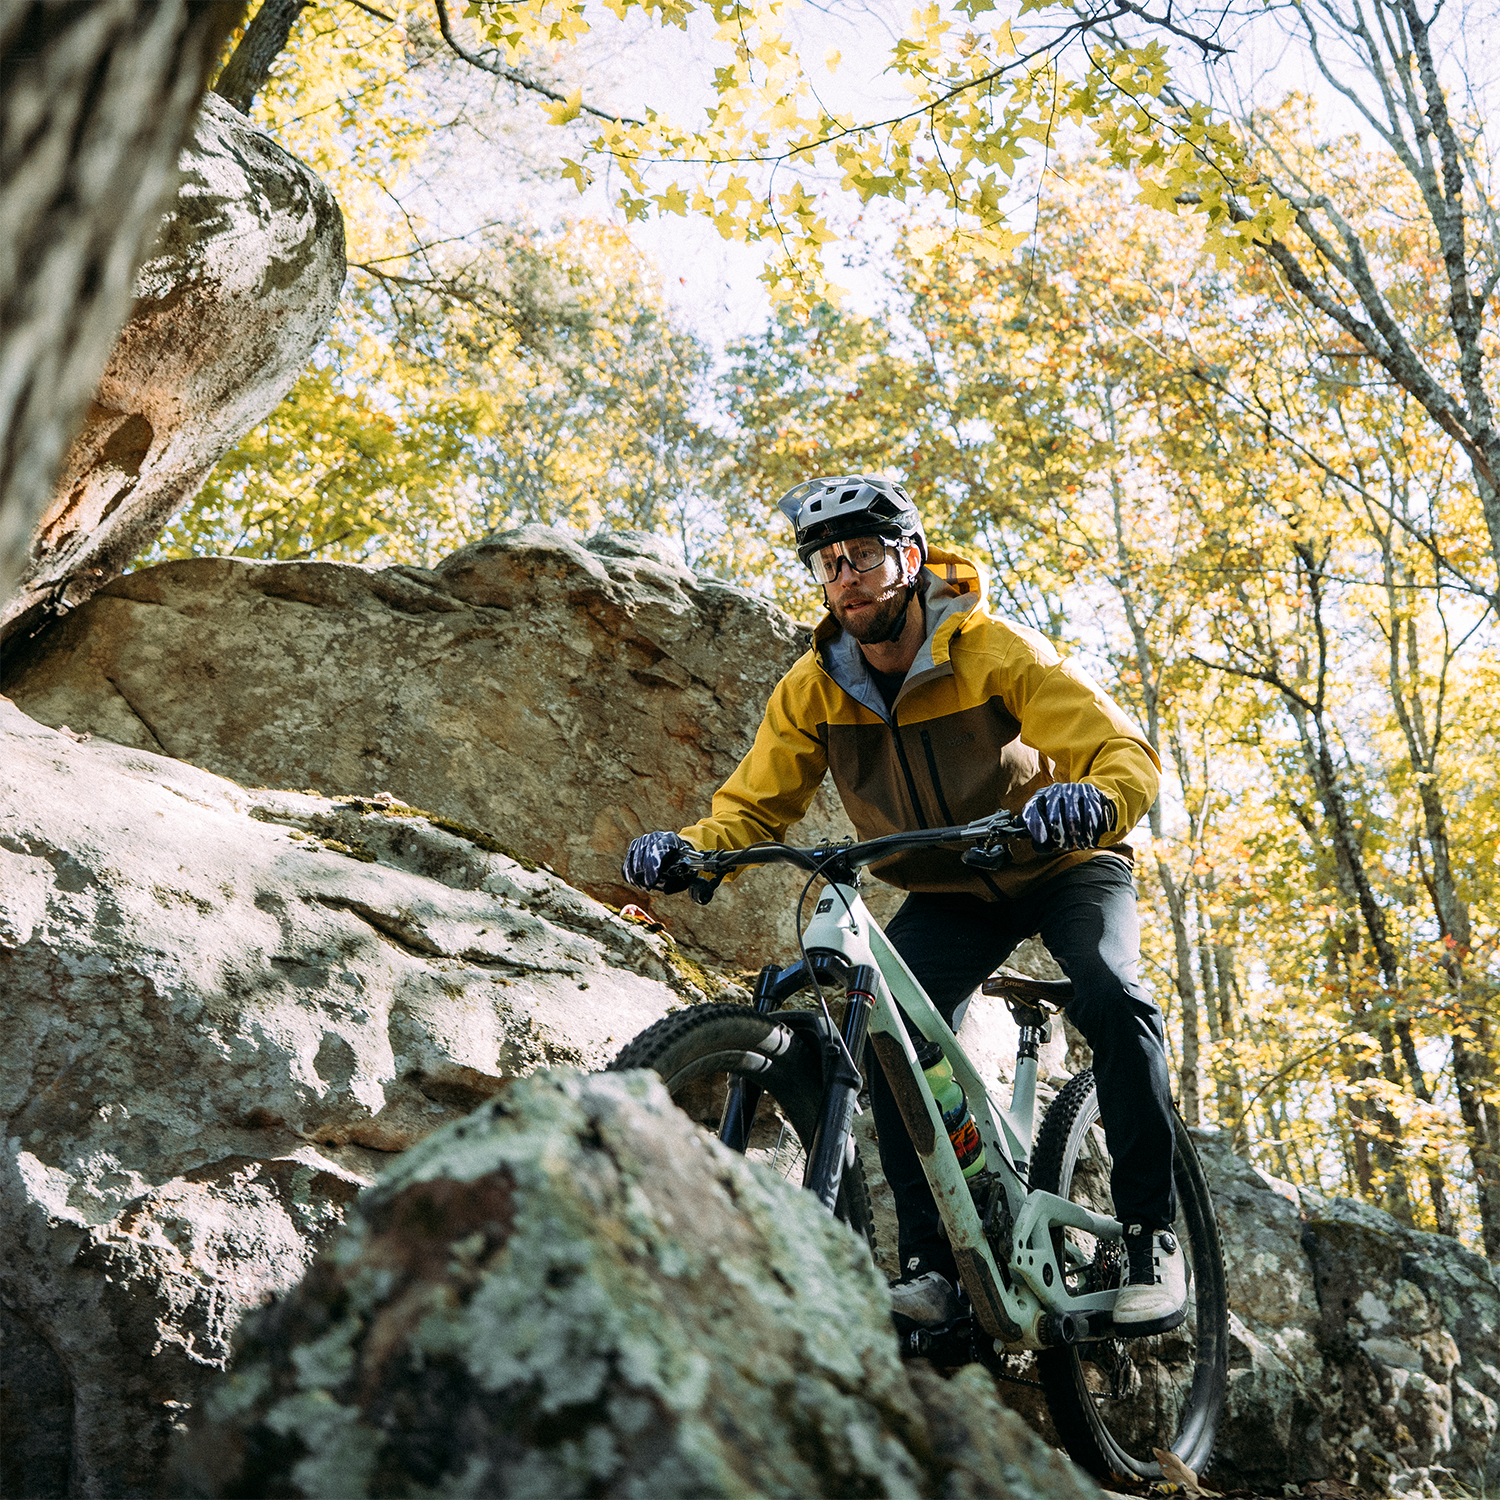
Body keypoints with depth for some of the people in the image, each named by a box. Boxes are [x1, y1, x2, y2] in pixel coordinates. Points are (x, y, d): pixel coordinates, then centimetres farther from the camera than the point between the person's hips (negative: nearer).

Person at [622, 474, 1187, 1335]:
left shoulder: (996, 652, -24)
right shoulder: (813, 691, -12)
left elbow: (1128, 755, -30)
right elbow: (754, 803, -10)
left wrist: (1090, 801, -55)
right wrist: (688, 849, -32)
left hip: (1064, 867, -3)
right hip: (948, 896, 3)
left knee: (1111, 996, -29)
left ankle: (1152, 1233, -12)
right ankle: (932, 1264, -10)